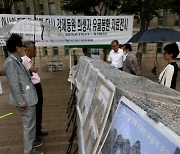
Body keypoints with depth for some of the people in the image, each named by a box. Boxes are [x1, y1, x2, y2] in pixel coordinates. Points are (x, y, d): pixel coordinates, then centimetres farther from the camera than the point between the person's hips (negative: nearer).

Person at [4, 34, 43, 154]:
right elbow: (13, 84, -20)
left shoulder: (17, 60, 12)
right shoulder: (10, 61, -17)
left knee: (30, 124, 21)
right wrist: (21, 101, -19)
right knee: (29, 125, 2)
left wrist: (30, 71, 12)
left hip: (29, 97, 10)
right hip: (26, 99, -10)